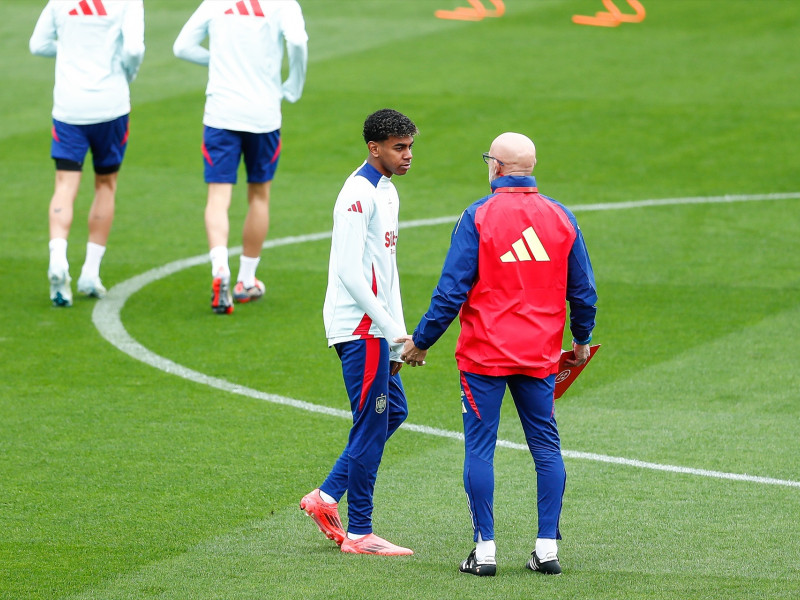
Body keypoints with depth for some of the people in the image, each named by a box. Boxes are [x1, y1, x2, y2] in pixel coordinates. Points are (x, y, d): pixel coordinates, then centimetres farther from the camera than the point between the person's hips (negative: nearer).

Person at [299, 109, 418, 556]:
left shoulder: (387, 192, 16)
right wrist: (393, 330, -19)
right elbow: (350, 272, -21)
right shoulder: (358, 195, -15)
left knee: (393, 411, 14)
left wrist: (398, 339, 17)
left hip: (375, 329, 10)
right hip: (359, 326, -10)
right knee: (372, 424, -6)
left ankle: (327, 497, 17)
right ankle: (358, 533, 1)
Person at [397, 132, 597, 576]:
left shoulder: (478, 216, -9)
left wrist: (420, 341, 0)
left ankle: (484, 550, 1)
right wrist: (582, 340, 24)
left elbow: (452, 290, -10)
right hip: (540, 356, 4)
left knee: (479, 448, 2)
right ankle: (548, 548, 8)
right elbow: (583, 290, 8)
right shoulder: (561, 218, 3)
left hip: (484, 355, -3)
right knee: (546, 447, 10)